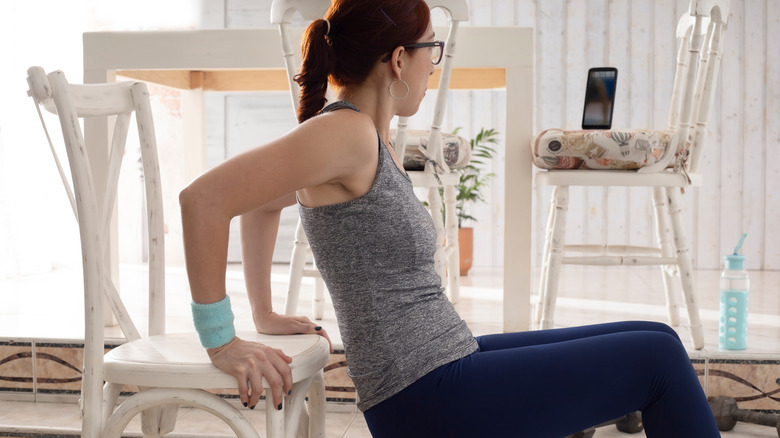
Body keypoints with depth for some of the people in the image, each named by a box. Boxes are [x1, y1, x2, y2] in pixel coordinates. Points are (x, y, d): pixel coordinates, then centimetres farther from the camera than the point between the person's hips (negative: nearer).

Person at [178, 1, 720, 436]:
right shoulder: (345, 132, -18)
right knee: (657, 357, -4)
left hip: (449, 362, 9)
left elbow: (262, 204, 23)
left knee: (652, 341, 13)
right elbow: (203, 198, -23)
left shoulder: (371, 140, 10)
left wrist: (266, 314, 22)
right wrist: (222, 341, -20)